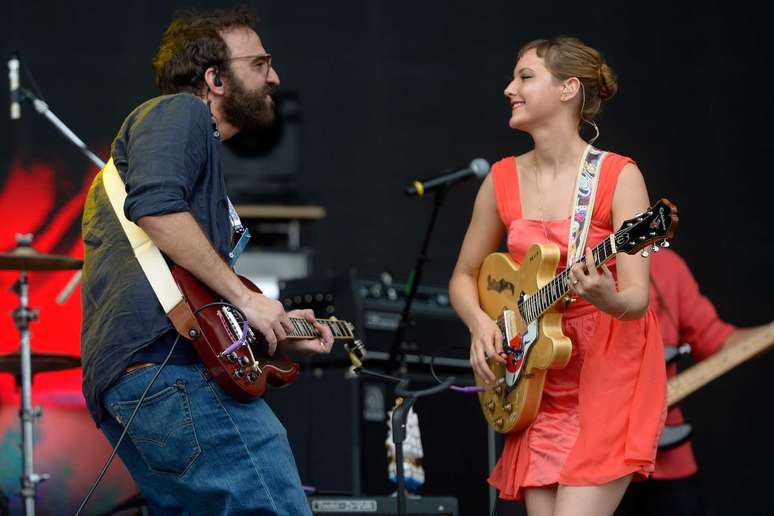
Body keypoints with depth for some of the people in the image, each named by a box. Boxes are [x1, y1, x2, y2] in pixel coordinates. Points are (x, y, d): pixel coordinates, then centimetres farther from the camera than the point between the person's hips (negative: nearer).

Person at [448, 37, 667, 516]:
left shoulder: (618, 177, -11)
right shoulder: (503, 179, 4)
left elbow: (637, 298, -16)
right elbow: (464, 277, 15)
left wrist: (608, 299, -38)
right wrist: (481, 324, -5)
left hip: (610, 373, -5)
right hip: (538, 380, 5)